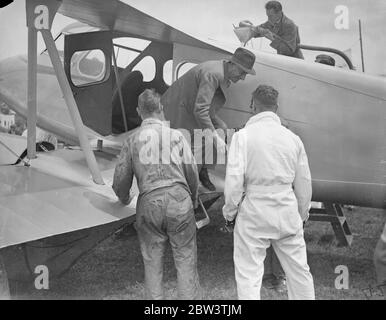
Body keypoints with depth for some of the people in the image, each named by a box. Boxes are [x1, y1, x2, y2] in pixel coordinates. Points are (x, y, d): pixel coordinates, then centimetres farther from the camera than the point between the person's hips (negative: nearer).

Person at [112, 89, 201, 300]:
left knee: (152, 262, 12)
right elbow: (192, 173, 7)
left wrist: (125, 200, 29)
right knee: (185, 260, 7)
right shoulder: (176, 136, 6)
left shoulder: (132, 140, 7)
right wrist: (193, 199, 25)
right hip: (178, 198, -1)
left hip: (149, 203, 1)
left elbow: (120, 181, 8)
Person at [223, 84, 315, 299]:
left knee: (249, 276, 5)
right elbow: (304, 183, 10)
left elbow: (234, 179, -14)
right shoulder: (293, 138, 4)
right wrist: (302, 214, 24)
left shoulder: (243, 136, -8)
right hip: (287, 214, 4)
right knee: (299, 270, 17)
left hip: (253, 213, -3)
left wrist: (229, 212, 1)